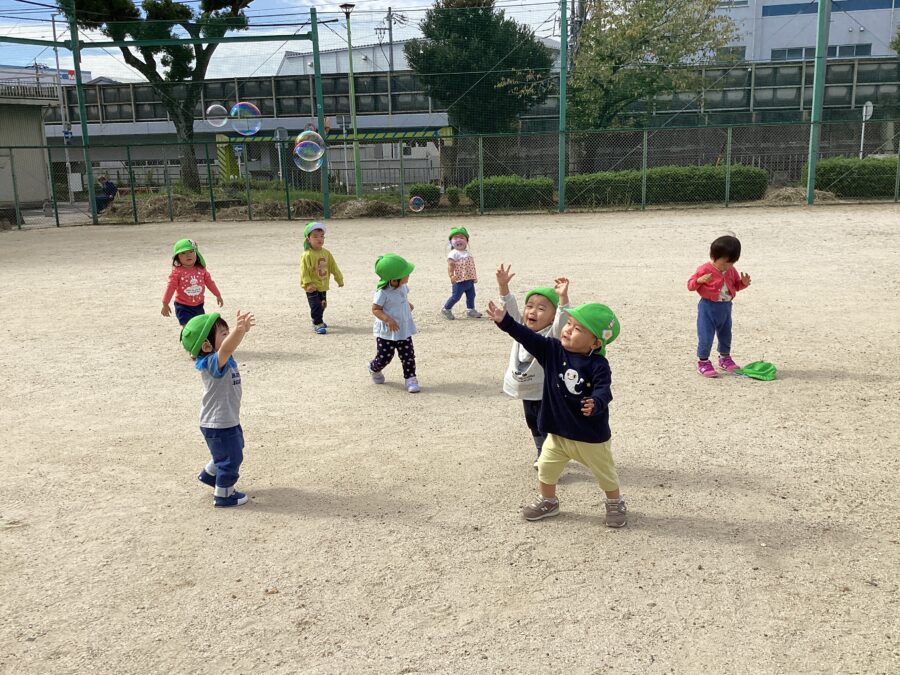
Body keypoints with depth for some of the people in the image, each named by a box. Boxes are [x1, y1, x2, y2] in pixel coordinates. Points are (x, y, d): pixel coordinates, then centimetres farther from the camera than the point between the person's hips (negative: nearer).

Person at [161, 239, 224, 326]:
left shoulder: (201, 269, -1)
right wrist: (165, 304, -11)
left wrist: (218, 295, 15)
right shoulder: (176, 271, -13)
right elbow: (171, 287, -12)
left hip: (198, 305, 5)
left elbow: (209, 282, 10)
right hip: (183, 306, -4)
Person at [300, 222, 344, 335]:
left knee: (322, 305, 19)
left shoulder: (326, 253, 1)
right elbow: (304, 271, -18)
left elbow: (333, 267, 10)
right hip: (312, 287, -6)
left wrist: (339, 279, 14)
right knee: (315, 306, -9)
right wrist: (308, 283, -24)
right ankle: (318, 325, -4)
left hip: (323, 286, 6)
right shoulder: (307, 255, -17)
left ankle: (317, 320, 38)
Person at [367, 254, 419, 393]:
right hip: (386, 333, -6)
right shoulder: (383, 293, -23)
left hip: (404, 330, 6)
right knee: (384, 357, 6)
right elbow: (375, 309, -18)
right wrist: (388, 319, -28)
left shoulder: (403, 287, -2)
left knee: (408, 356, 3)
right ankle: (374, 369, 37)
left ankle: (410, 378, 15)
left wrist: (408, 304, 6)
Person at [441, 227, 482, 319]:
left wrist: (474, 277, 22)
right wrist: (451, 276, -31)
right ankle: (446, 309, 14)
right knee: (456, 296, -2)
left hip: (469, 280, 8)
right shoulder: (453, 253, -10)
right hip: (459, 281, -8)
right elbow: (450, 266, -18)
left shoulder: (467, 253, 15)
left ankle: (470, 310, 25)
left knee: (471, 295, 12)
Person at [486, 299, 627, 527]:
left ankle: (615, 503, 40)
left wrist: (596, 403, -50)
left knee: (604, 472, 16)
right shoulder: (552, 350, -8)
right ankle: (547, 501, 39)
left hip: (591, 434, -3)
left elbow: (603, 390, -29)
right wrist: (505, 321, -23)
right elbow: (528, 337, -14)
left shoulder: (598, 365, -20)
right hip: (557, 430, 4)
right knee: (546, 468, 14)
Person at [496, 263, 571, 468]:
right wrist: (503, 286, -20)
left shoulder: (552, 334, -21)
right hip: (527, 390, 7)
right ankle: (542, 454, 41)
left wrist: (563, 297, -53)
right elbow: (510, 307, -7)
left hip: (545, 391, -7)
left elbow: (563, 320, -39)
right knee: (533, 423, 22)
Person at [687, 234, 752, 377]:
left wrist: (744, 283, -4)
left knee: (725, 335, 19)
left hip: (725, 307, 6)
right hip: (708, 307, -6)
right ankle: (703, 362, 6)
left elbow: (736, 285, 18)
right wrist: (700, 280, -34)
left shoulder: (731, 271, 4)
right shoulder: (704, 270, -16)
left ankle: (725, 358, 37)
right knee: (706, 336, -6)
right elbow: (690, 285, -14)